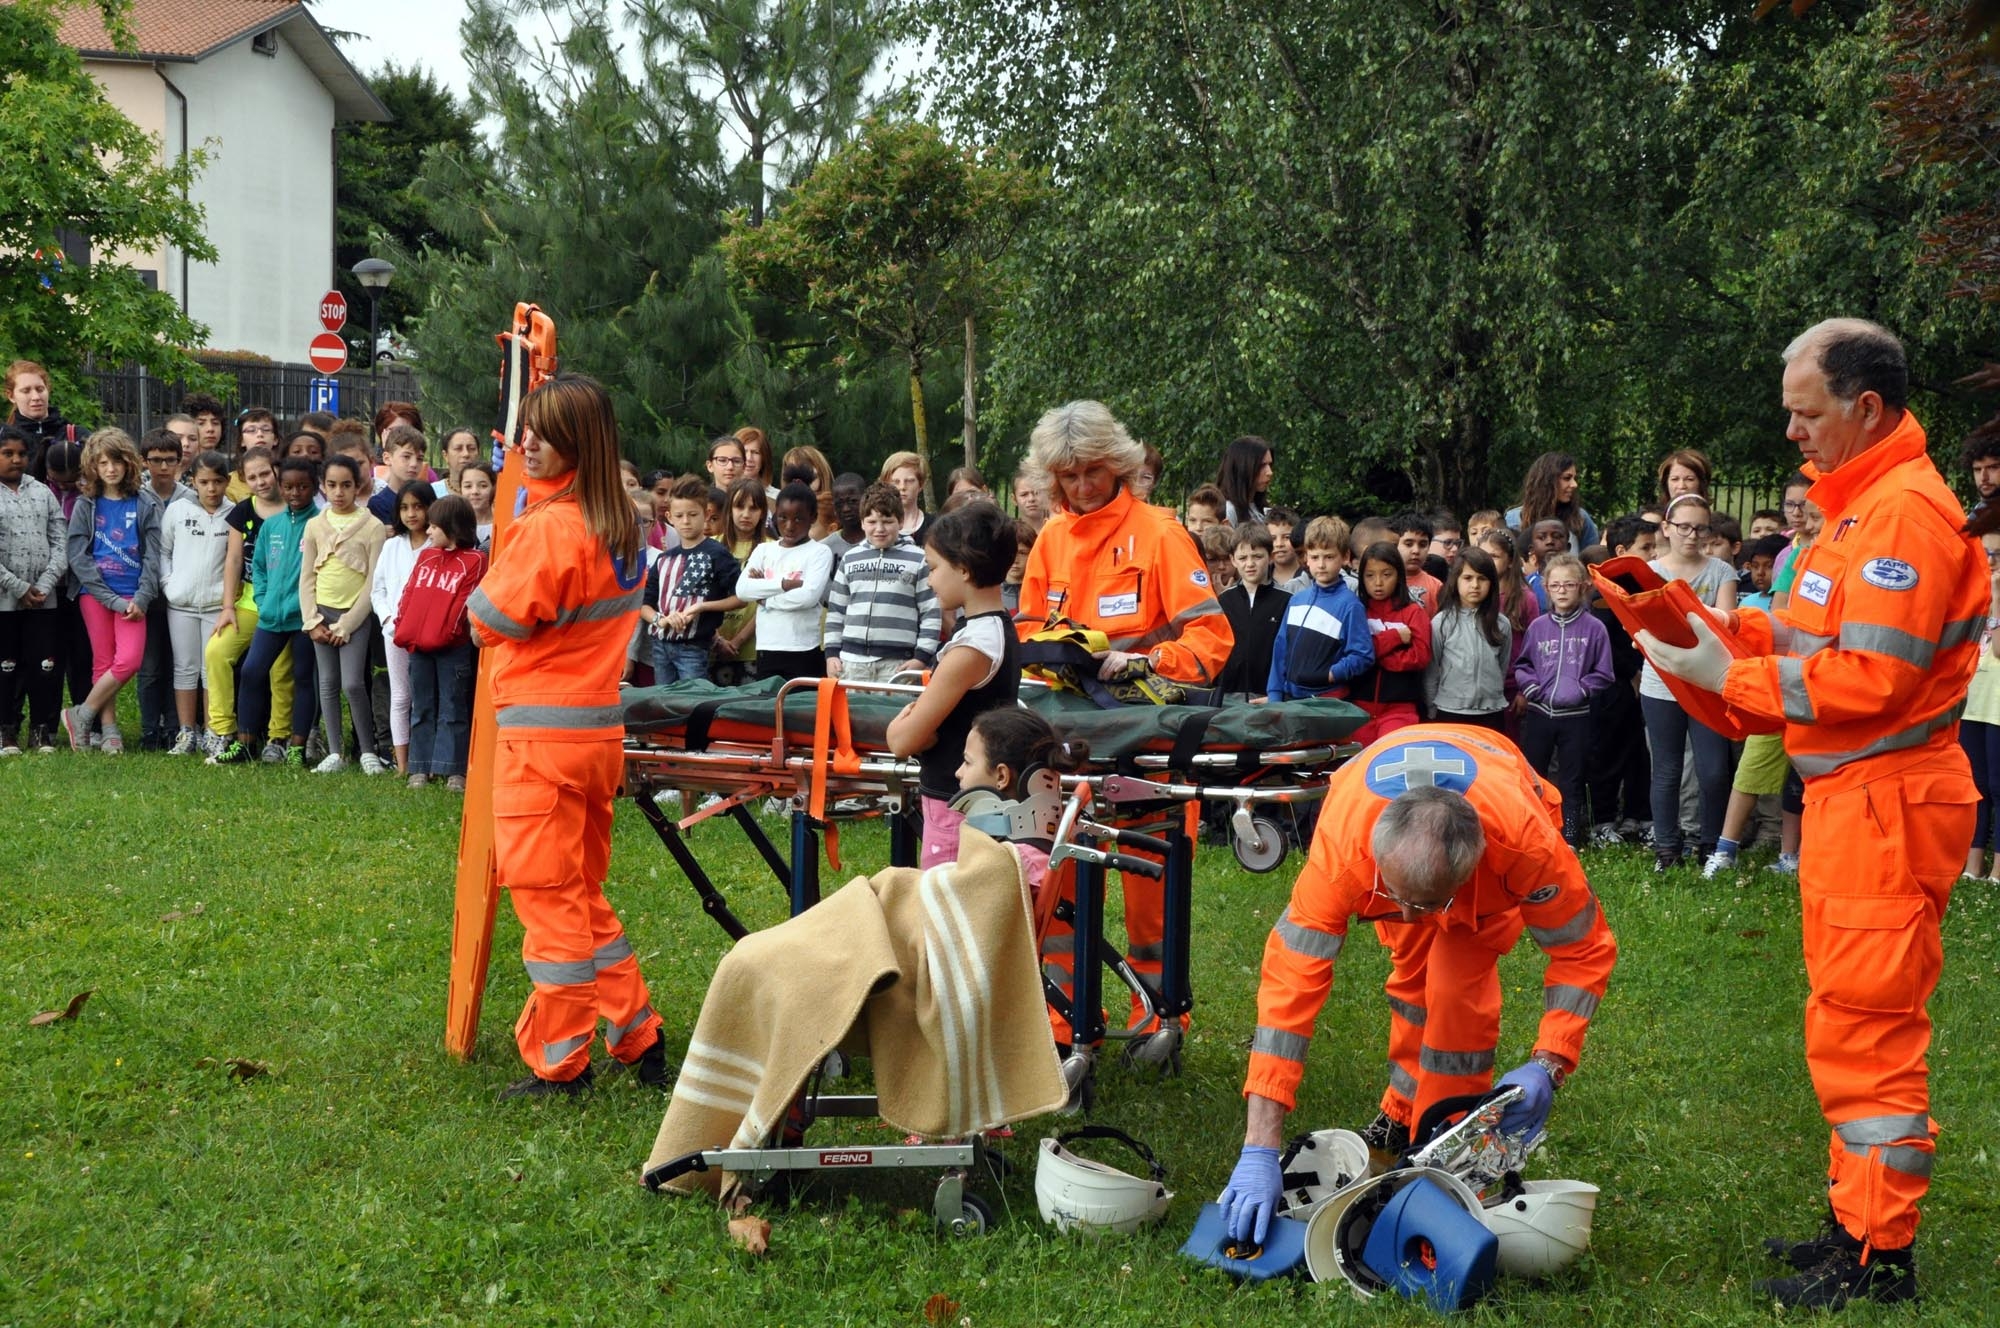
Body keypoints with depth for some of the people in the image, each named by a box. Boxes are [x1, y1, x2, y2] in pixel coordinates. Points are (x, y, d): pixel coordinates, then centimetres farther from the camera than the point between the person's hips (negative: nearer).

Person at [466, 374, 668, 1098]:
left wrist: (480, 598, 10)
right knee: (584, 893, 19)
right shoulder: (621, 524, 8)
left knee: (548, 896, 0)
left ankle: (558, 1063, 8)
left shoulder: (549, 526, -18)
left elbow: (491, 619, -11)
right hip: (601, 729, 8)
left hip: (542, 734, -8)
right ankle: (639, 1036, 22)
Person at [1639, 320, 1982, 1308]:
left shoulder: (1906, 511, -17)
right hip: (1846, 794, 11)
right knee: (1848, 1020, 17)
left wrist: (1729, 676, -15)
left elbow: (1868, 678, -23)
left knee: (1865, 1027, -6)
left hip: (1888, 800, -11)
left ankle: (1880, 1260, 3)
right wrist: (1711, 628, 3)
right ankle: (1858, 1218, 28)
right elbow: (1812, 638, 17)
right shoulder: (1861, 504, 16)